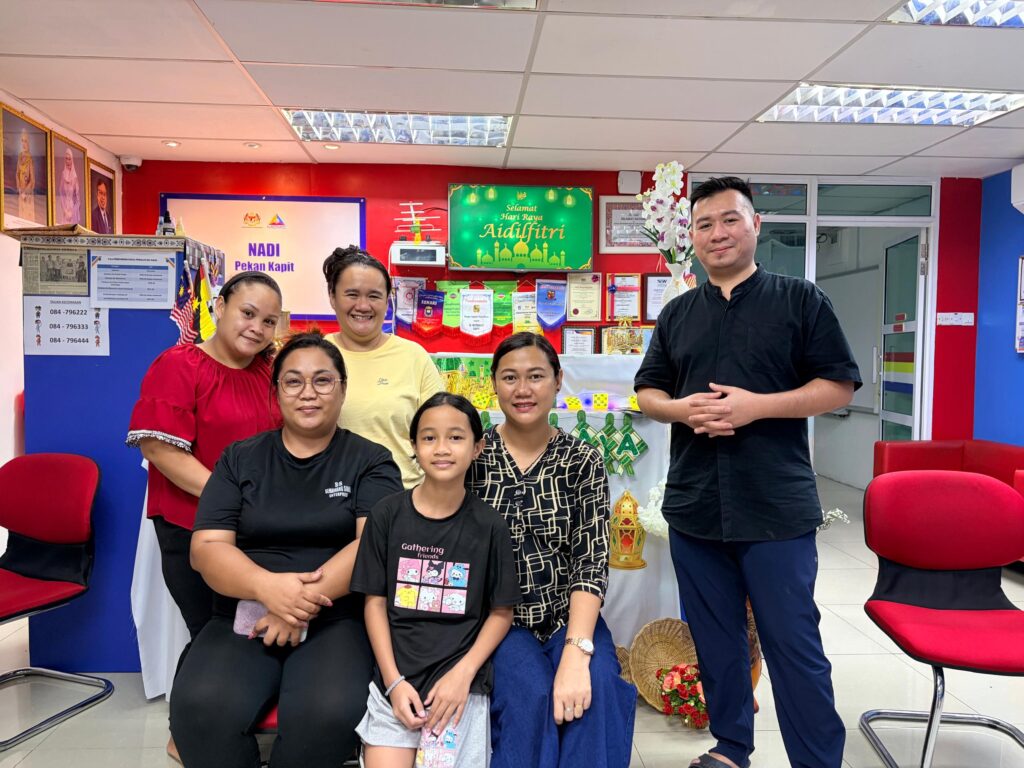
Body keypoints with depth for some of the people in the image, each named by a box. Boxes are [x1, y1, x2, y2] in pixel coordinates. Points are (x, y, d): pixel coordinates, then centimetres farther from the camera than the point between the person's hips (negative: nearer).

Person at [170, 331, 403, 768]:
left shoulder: (370, 462, 5)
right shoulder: (240, 459, 10)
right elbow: (206, 547, 0)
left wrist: (308, 599, -21)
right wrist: (268, 587, -19)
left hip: (337, 620, -1)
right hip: (243, 617, 2)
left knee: (329, 712, -30)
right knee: (201, 708, -27)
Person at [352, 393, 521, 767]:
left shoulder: (490, 526, -3)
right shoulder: (387, 515, -1)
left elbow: (501, 612, 2)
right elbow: (375, 602, 2)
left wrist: (463, 673, -9)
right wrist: (394, 681, -4)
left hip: (459, 683, -1)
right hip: (395, 680, 1)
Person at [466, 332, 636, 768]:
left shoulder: (583, 462, -2)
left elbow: (592, 562, -9)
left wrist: (576, 653, -23)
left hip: (570, 618, 1)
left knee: (596, 688, -26)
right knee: (530, 693, -27)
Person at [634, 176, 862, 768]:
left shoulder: (801, 300, 1)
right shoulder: (678, 314, 12)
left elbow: (839, 386, -3)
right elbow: (648, 391, 13)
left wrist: (756, 405, -17)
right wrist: (680, 408, -10)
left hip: (777, 508, -4)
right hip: (694, 508, 4)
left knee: (793, 643, 2)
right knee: (716, 640, 15)